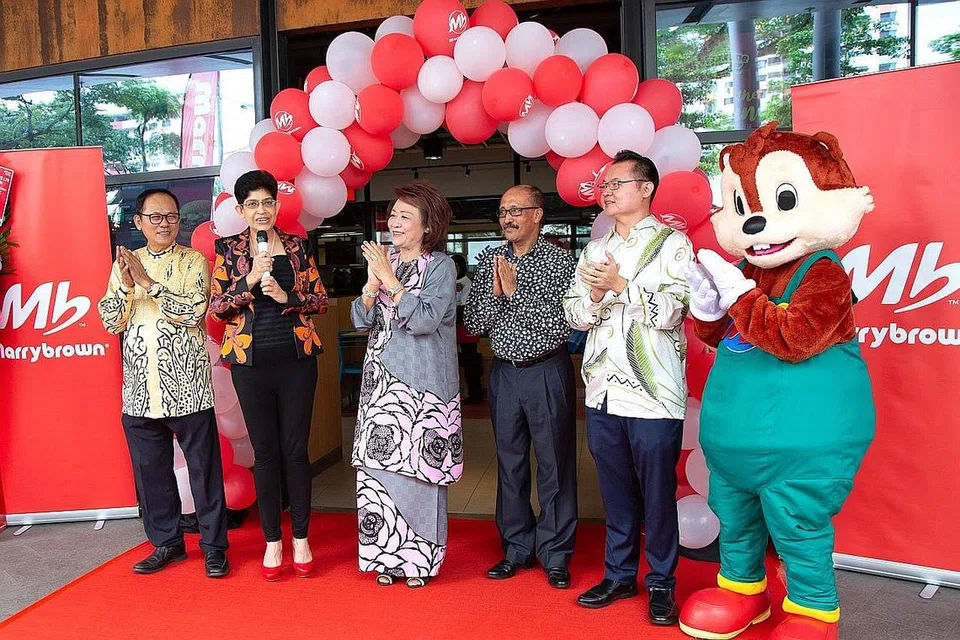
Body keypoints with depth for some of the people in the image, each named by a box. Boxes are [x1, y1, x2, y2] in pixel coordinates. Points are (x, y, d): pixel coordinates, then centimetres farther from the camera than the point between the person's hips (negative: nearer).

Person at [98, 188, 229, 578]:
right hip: (140, 392, 4)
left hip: (187, 388, -4)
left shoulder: (193, 261, 1)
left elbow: (194, 310, -13)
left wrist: (148, 282, -16)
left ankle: (214, 546, 14)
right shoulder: (124, 264, 12)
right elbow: (111, 322, 4)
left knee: (204, 469, 2)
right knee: (150, 471, 12)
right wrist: (126, 285, -12)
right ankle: (166, 543, 28)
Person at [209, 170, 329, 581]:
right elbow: (217, 307, -1)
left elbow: (321, 300, 6)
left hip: (297, 358, 0)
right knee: (265, 451, 7)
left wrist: (286, 296, -11)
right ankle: (272, 541, 20)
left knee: (295, 449, 4)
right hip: (251, 362, 0)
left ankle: (301, 539, 18)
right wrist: (250, 280, -15)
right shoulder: (229, 250, 4)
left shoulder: (297, 246, 6)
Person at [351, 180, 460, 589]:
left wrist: (390, 279, -14)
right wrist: (372, 284, -9)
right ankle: (387, 555, 18)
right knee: (379, 465, 4)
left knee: (419, 467, -1)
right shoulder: (383, 261, 12)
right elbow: (360, 320, 7)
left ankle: (419, 559, 15)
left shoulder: (441, 266, -3)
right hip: (381, 381, 5)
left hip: (423, 384, -4)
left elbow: (424, 319, -16)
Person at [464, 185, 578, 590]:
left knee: (554, 465, 4)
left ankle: (555, 555, 18)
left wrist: (516, 290, -17)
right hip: (505, 372, 4)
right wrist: (495, 292, -14)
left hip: (547, 371, -4)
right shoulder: (488, 261, 7)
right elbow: (473, 324, 3)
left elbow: (561, 325, -15)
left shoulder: (559, 261, -5)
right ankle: (517, 548, 27)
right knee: (509, 462, 12)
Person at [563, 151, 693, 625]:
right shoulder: (594, 250, 15)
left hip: (653, 395, -5)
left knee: (657, 494, 5)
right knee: (616, 493, 14)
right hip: (602, 391, 5)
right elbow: (575, 316, 10)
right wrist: (596, 295, -9)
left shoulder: (673, 244, -1)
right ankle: (619, 575, 29)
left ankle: (661, 582, 22)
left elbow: (671, 312, -11)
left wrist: (621, 285, -13)